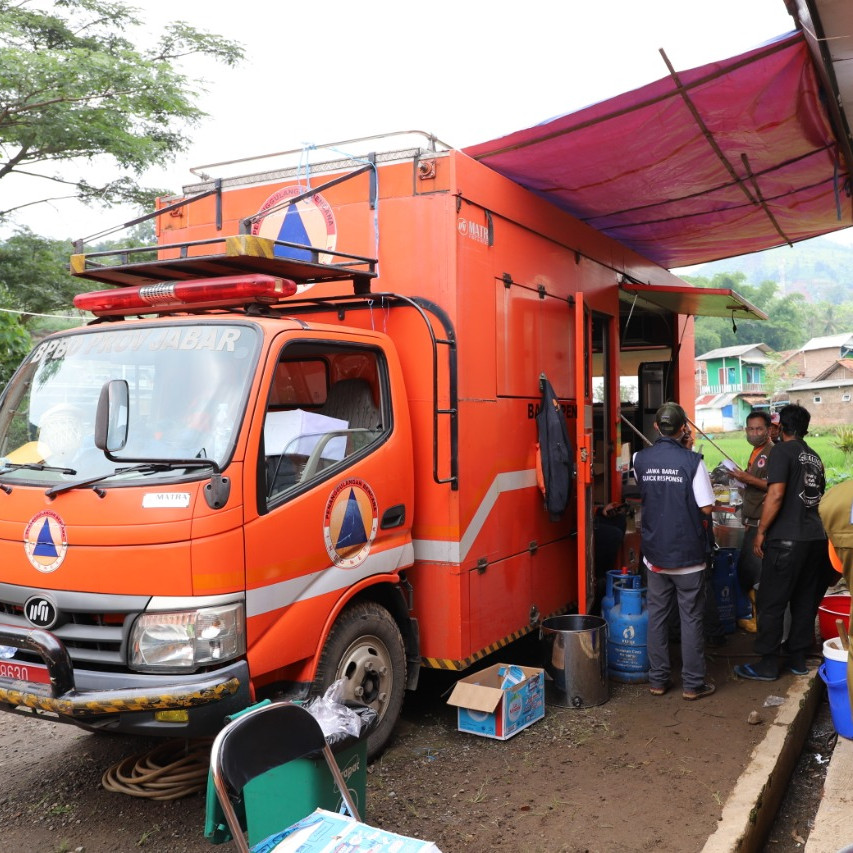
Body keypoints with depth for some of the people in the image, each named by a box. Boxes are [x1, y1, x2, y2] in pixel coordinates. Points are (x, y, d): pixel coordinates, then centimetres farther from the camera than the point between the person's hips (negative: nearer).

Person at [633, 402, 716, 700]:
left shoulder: (641, 459, -1)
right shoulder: (692, 461, -13)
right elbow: (706, 508, -12)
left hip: (655, 552, 3)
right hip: (688, 552, -3)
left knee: (657, 615, 12)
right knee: (691, 618, 7)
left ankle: (657, 679, 19)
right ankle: (693, 683, 14)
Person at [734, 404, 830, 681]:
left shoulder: (781, 451, -7)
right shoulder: (815, 457, 15)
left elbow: (776, 495, -16)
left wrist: (761, 532, -10)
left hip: (787, 540, -8)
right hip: (816, 537, 8)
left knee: (771, 603, -1)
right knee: (805, 601, 13)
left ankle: (767, 665, 4)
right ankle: (798, 659, 21)